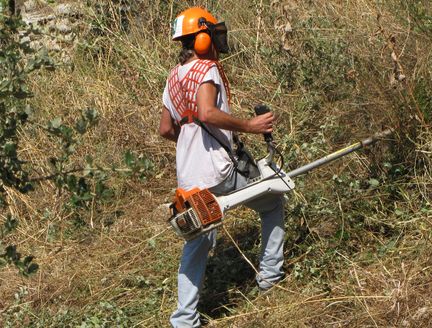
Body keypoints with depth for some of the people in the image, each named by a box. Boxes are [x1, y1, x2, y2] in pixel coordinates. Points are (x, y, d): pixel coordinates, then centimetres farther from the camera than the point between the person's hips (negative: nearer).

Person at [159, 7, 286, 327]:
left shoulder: (174, 78, 15)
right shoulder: (206, 69, -11)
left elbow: (166, 129, 20)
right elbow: (207, 114, -28)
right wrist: (248, 126, -20)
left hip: (188, 178, 8)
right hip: (216, 171, -8)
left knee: (197, 243, 13)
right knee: (272, 202, 15)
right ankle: (271, 273, 19)